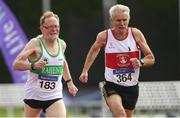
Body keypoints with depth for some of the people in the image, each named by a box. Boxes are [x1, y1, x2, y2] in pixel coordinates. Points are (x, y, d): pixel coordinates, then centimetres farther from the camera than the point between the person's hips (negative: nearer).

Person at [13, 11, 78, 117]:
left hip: (55, 96, 2)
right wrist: (33, 66, -36)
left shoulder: (62, 44, 4)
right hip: (34, 95, -2)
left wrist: (69, 82, 26)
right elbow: (16, 64, -20)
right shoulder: (35, 44, -13)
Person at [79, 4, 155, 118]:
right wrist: (85, 71, 17)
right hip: (112, 86, -3)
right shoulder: (104, 36, -6)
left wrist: (141, 62, -21)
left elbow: (151, 58, 0)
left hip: (131, 87, 3)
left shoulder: (136, 34, -5)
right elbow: (94, 50, 17)